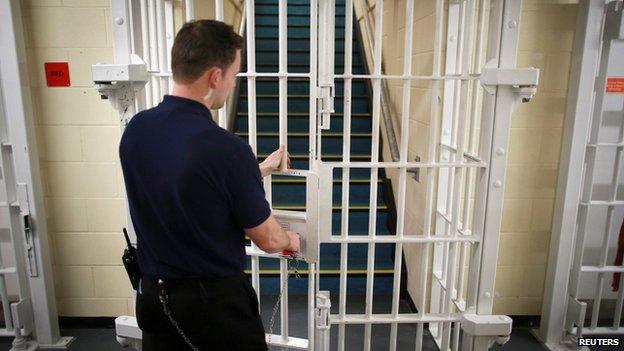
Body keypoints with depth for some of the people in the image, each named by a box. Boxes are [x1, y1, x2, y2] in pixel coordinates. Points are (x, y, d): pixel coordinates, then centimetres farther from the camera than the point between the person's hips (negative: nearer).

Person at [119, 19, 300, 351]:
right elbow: (267, 239, -14)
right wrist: (290, 240, 9)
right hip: (215, 300, -6)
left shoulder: (135, 129, -7)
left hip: (153, 295, 6)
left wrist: (259, 169, 18)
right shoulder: (227, 149, -28)